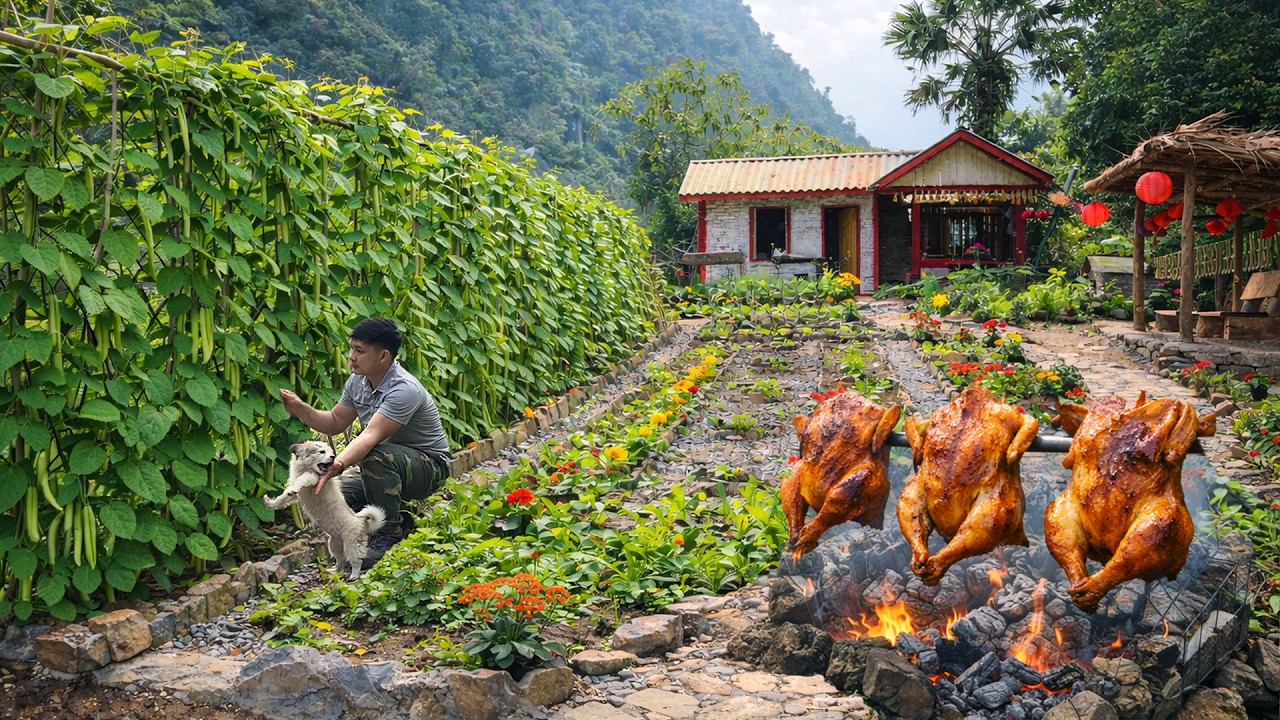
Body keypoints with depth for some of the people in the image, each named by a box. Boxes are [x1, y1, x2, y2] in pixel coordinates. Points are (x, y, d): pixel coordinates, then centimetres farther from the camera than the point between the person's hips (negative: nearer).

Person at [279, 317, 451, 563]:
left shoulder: (404, 390, -29)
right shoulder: (357, 381, -1)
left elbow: (370, 436, -39)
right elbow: (335, 423, 10)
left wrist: (338, 465, -53)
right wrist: (301, 409, -8)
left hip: (429, 465, -8)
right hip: (390, 467, 8)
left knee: (375, 456, -38)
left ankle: (391, 534, -18)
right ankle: (400, 522, 11)